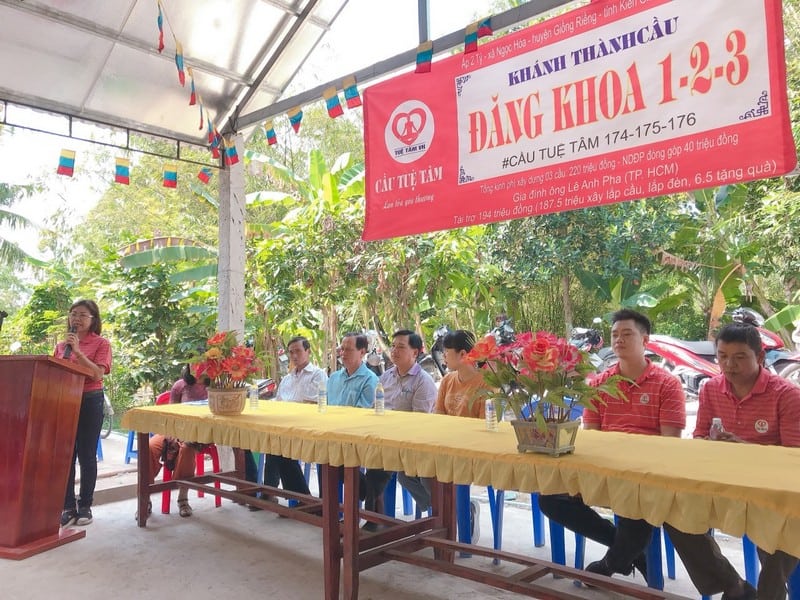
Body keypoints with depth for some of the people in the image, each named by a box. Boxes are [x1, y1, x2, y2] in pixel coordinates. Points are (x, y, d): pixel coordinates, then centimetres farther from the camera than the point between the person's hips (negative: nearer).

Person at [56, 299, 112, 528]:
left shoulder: (101, 344, -2)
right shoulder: (62, 344, 11)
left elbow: (98, 374, -15)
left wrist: (77, 352, -20)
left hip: (90, 401, -4)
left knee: (87, 455, 3)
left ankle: (85, 506, 14)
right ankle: (68, 507, 13)